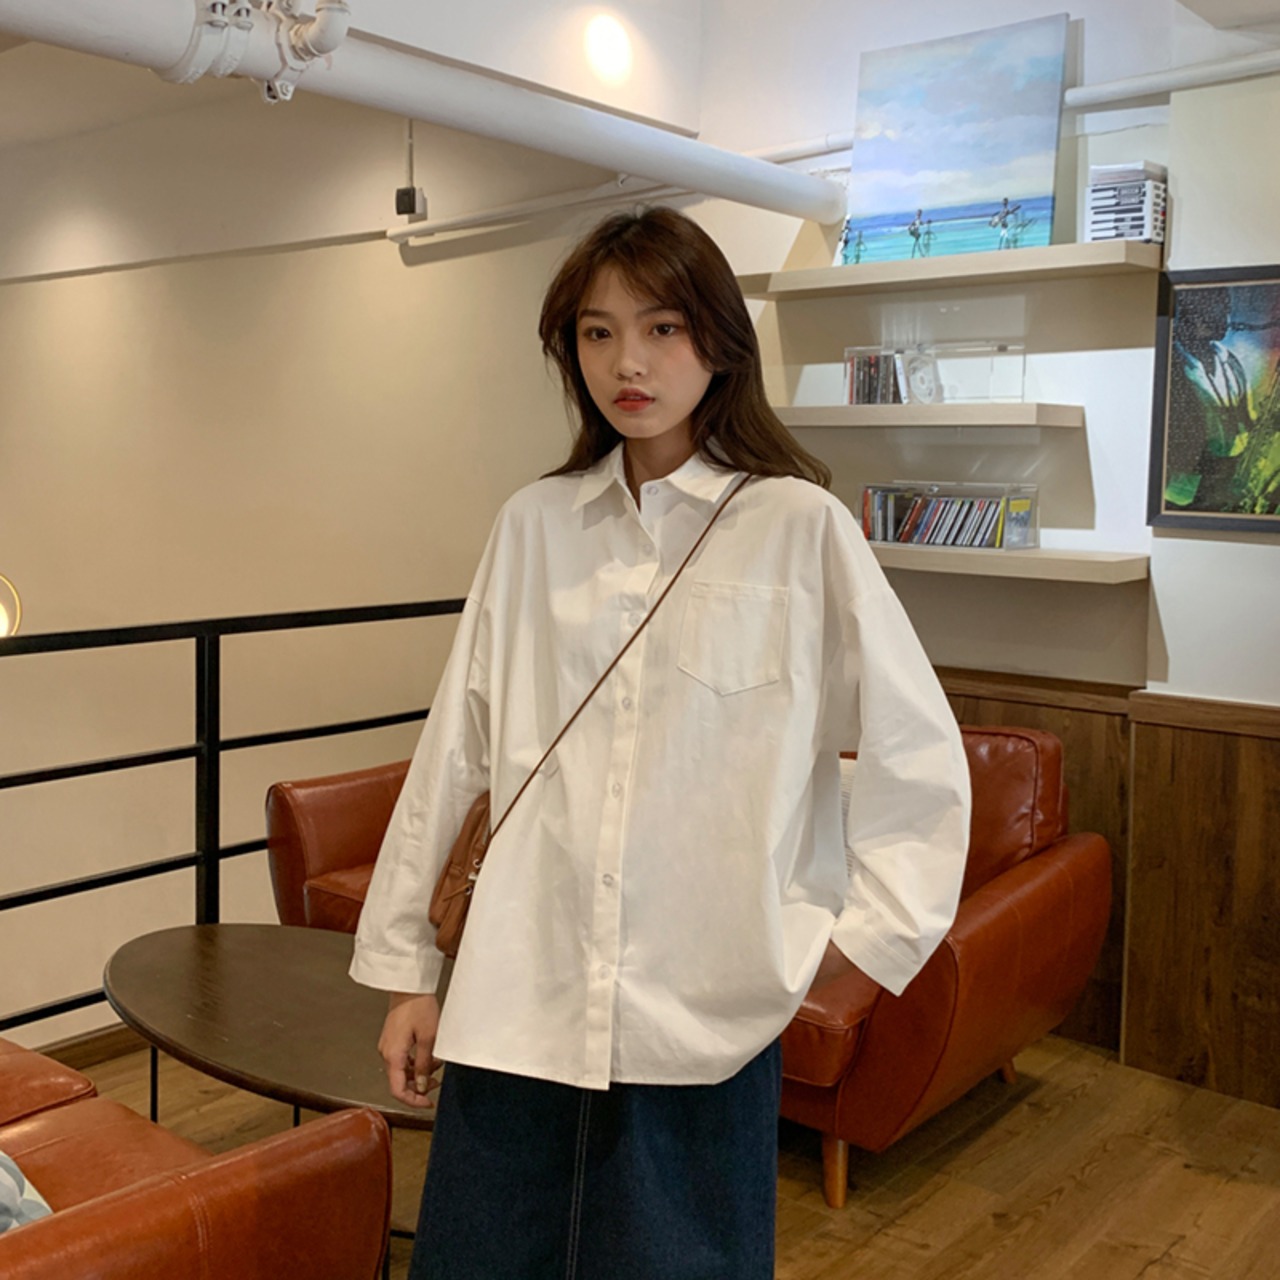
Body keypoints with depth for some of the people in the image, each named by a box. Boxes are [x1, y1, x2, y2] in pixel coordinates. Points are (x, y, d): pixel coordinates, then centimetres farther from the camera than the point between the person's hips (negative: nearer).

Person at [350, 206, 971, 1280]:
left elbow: (920, 759, 1)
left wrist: (865, 938, -4)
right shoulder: (535, 526, 5)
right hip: (519, 1004, 3)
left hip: (703, 1017, -2)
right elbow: (454, 754, 8)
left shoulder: (800, 526, -4)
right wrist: (405, 966, 10)